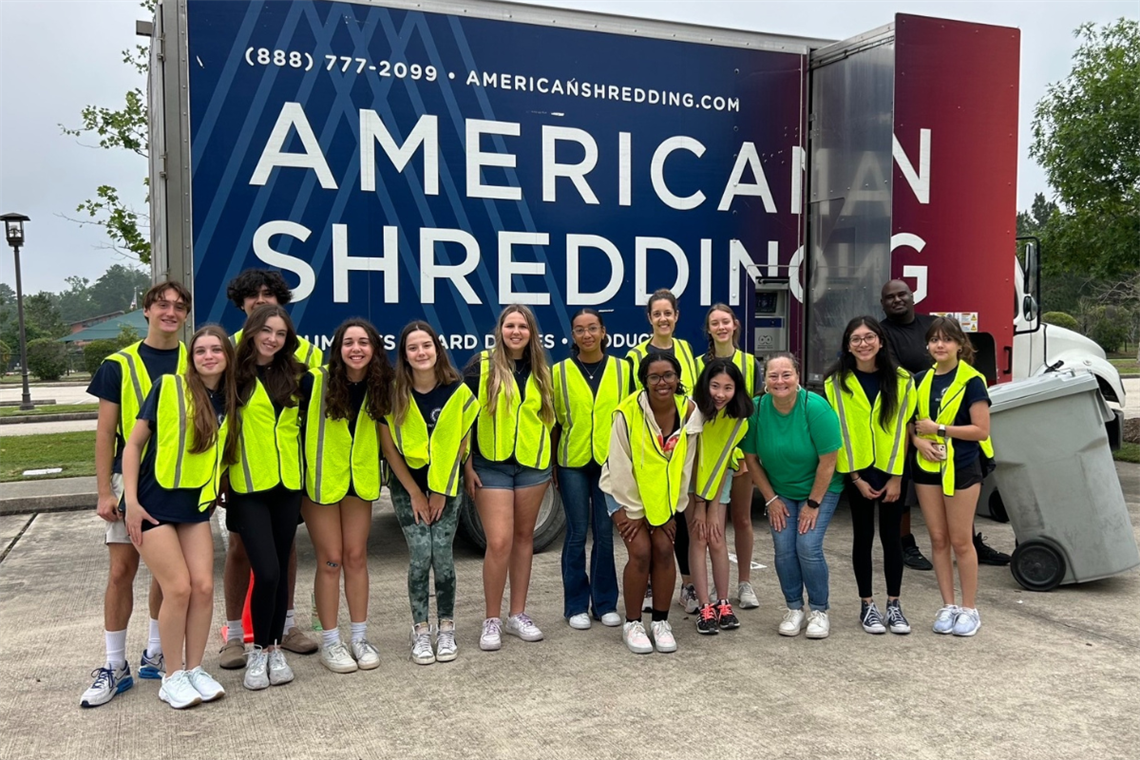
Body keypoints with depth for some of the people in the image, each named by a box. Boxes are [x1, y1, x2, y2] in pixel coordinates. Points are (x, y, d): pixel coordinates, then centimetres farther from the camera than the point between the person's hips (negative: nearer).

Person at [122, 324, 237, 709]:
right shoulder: (168, 387, -8)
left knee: (204, 587, -3)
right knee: (178, 588, -8)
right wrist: (131, 500, -12)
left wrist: (216, 493, 5)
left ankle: (194, 670, 15)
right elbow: (133, 444, -7)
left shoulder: (228, 402, 6)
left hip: (196, 505, 4)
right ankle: (172, 678, 9)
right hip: (154, 503, -4)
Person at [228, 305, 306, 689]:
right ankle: (258, 650, 10)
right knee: (266, 571, -11)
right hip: (248, 487, -4)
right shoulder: (236, 374, -4)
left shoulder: (293, 375, 8)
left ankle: (276, 649, 23)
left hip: (287, 484, 4)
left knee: (280, 570, 10)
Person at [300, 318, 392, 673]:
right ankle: (330, 642, 14)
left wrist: (384, 468, 7)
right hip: (321, 480, -3)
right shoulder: (315, 381, -16)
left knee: (356, 556, 8)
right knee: (330, 560, 1)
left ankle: (360, 638, 19)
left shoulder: (378, 386, -5)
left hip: (360, 480, 3)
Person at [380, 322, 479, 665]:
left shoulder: (457, 392, -9)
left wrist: (441, 490, -4)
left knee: (442, 555, -4)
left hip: (446, 486, 0)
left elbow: (461, 444, -2)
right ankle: (421, 631, 7)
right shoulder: (393, 394, -10)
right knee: (420, 556, -8)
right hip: (407, 487, 0)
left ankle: (446, 629, 11)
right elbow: (389, 447, -5)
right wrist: (415, 493, -6)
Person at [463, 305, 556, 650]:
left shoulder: (541, 371, 9)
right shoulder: (481, 365, -3)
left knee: (524, 537, 10)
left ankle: (518, 614, 21)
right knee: (499, 542, -10)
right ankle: (492, 621, 4)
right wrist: (467, 467, -8)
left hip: (532, 465, 4)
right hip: (491, 466, -4)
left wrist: (551, 462, 13)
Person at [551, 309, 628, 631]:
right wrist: (551, 464, 2)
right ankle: (576, 605, 15)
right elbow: (554, 421, 4)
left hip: (610, 462, 1)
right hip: (572, 463, -1)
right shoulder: (560, 372, 2)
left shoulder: (622, 369, 4)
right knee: (577, 533, 3)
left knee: (605, 533, 5)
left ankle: (605, 603, 19)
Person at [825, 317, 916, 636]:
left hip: (891, 470, 1)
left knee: (891, 536, 7)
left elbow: (902, 429, -2)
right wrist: (856, 478, -8)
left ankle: (894, 604, 19)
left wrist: (896, 477, -6)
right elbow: (838, 431, -5)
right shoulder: (837, 382, -5)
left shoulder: (901, 379, -2)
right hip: (856, 471, 0)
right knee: (863, 536, 7)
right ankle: (867, 606, 18)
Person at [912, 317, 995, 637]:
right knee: (938, 539, 9)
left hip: (961, 468, -5)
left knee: (960, 540, 2)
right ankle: (948, 606, 19)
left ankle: (970, 609, 16)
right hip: (927, 467, 5)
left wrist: (939, 429, -16)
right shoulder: (922, 380, 7)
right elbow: (912, 420, 15)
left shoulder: (971, 380, -9)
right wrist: (918, 439, -6)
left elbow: (981, 430, -13)